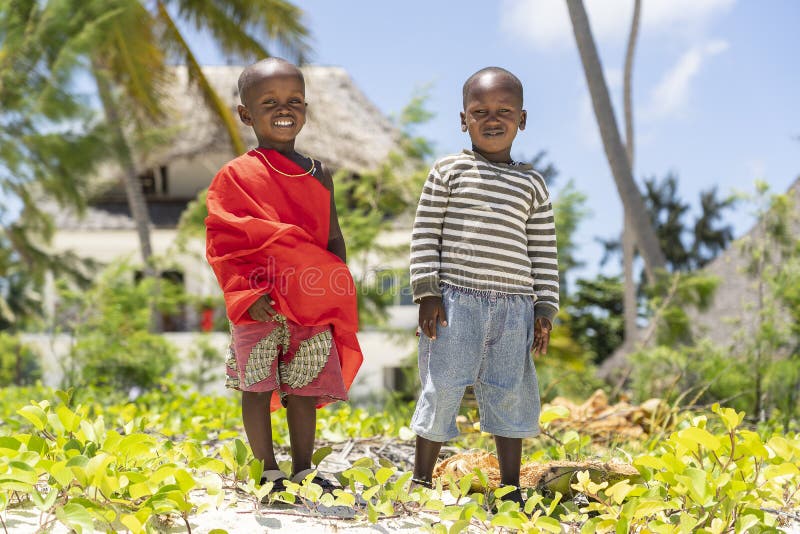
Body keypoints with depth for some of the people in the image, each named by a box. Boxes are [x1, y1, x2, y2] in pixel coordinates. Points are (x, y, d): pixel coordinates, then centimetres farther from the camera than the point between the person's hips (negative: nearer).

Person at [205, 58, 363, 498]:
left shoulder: (318, 176, 9)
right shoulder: (235, 176, -3)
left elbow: (333, 240, 13)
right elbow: (223, 244, -6)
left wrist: (336, 296, 5)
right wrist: (246, 296, -16)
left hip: (314, 307, 3)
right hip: (260, 308, -3)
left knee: (304, 391, 8)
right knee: (257, 388, 3)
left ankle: (302, 471, 20)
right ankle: (269, 473, 15)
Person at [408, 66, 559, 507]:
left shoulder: (532, 184, 11)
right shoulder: (448, 171, 3)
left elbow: (544, 253, 11)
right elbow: (424, 237, 0)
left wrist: (544, 309, 5)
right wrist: (427, 293, -7)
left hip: (513, 307, 3)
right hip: (455, 301, -3)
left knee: (510, 395, 6)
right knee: (442, 390, -1)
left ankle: (511, 486, 17)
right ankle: (421, 479, 13)